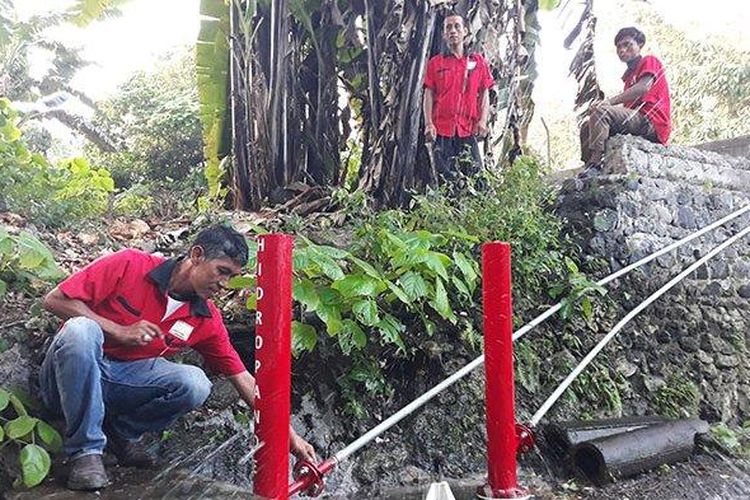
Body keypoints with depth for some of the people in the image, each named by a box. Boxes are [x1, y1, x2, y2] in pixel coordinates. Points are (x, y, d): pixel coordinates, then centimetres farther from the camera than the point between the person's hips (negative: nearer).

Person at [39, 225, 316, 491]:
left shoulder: (207, 319, -3)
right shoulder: (130, 265, -14)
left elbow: (244, 380, -2)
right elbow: (54, 300, -12)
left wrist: (290, 436, -6)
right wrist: (118, 331, -21)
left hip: (124, 383, 3)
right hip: (70, 376, -2)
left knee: (195, 383, -25)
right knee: (80, 329, -36)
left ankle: (121, 433, 2)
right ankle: (85, 451, -21)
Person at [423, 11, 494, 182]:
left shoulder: (478, 61, 13)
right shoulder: (435, 63, 11)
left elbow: (484, 93, 12)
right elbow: (429, 95, 6)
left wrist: (483, 120, -4)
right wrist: (429, 124, -7)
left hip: (469, 129, 1)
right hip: (442, 129, 0)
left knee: (475, 175, -4)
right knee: (445, 178, -2)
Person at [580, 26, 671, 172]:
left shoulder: (650, 61, 6)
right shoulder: (629, 74, 31)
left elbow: (643, 88, -15)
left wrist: (609, 101, -20)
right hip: (636, 120, 9)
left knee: (600, 111, -26)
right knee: (587, 128, 4)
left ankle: (594, 165, -36)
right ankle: (589, 170, -14)